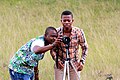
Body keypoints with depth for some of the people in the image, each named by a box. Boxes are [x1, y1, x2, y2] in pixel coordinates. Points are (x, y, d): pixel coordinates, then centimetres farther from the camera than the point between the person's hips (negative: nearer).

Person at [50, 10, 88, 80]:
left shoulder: (79, 32, -10)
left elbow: (85, 48, 2)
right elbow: (52, 49, -1)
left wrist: (82, 61, -9)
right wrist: (57, 60, -16)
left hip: (75, 65, 0)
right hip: (60, 65, 0)